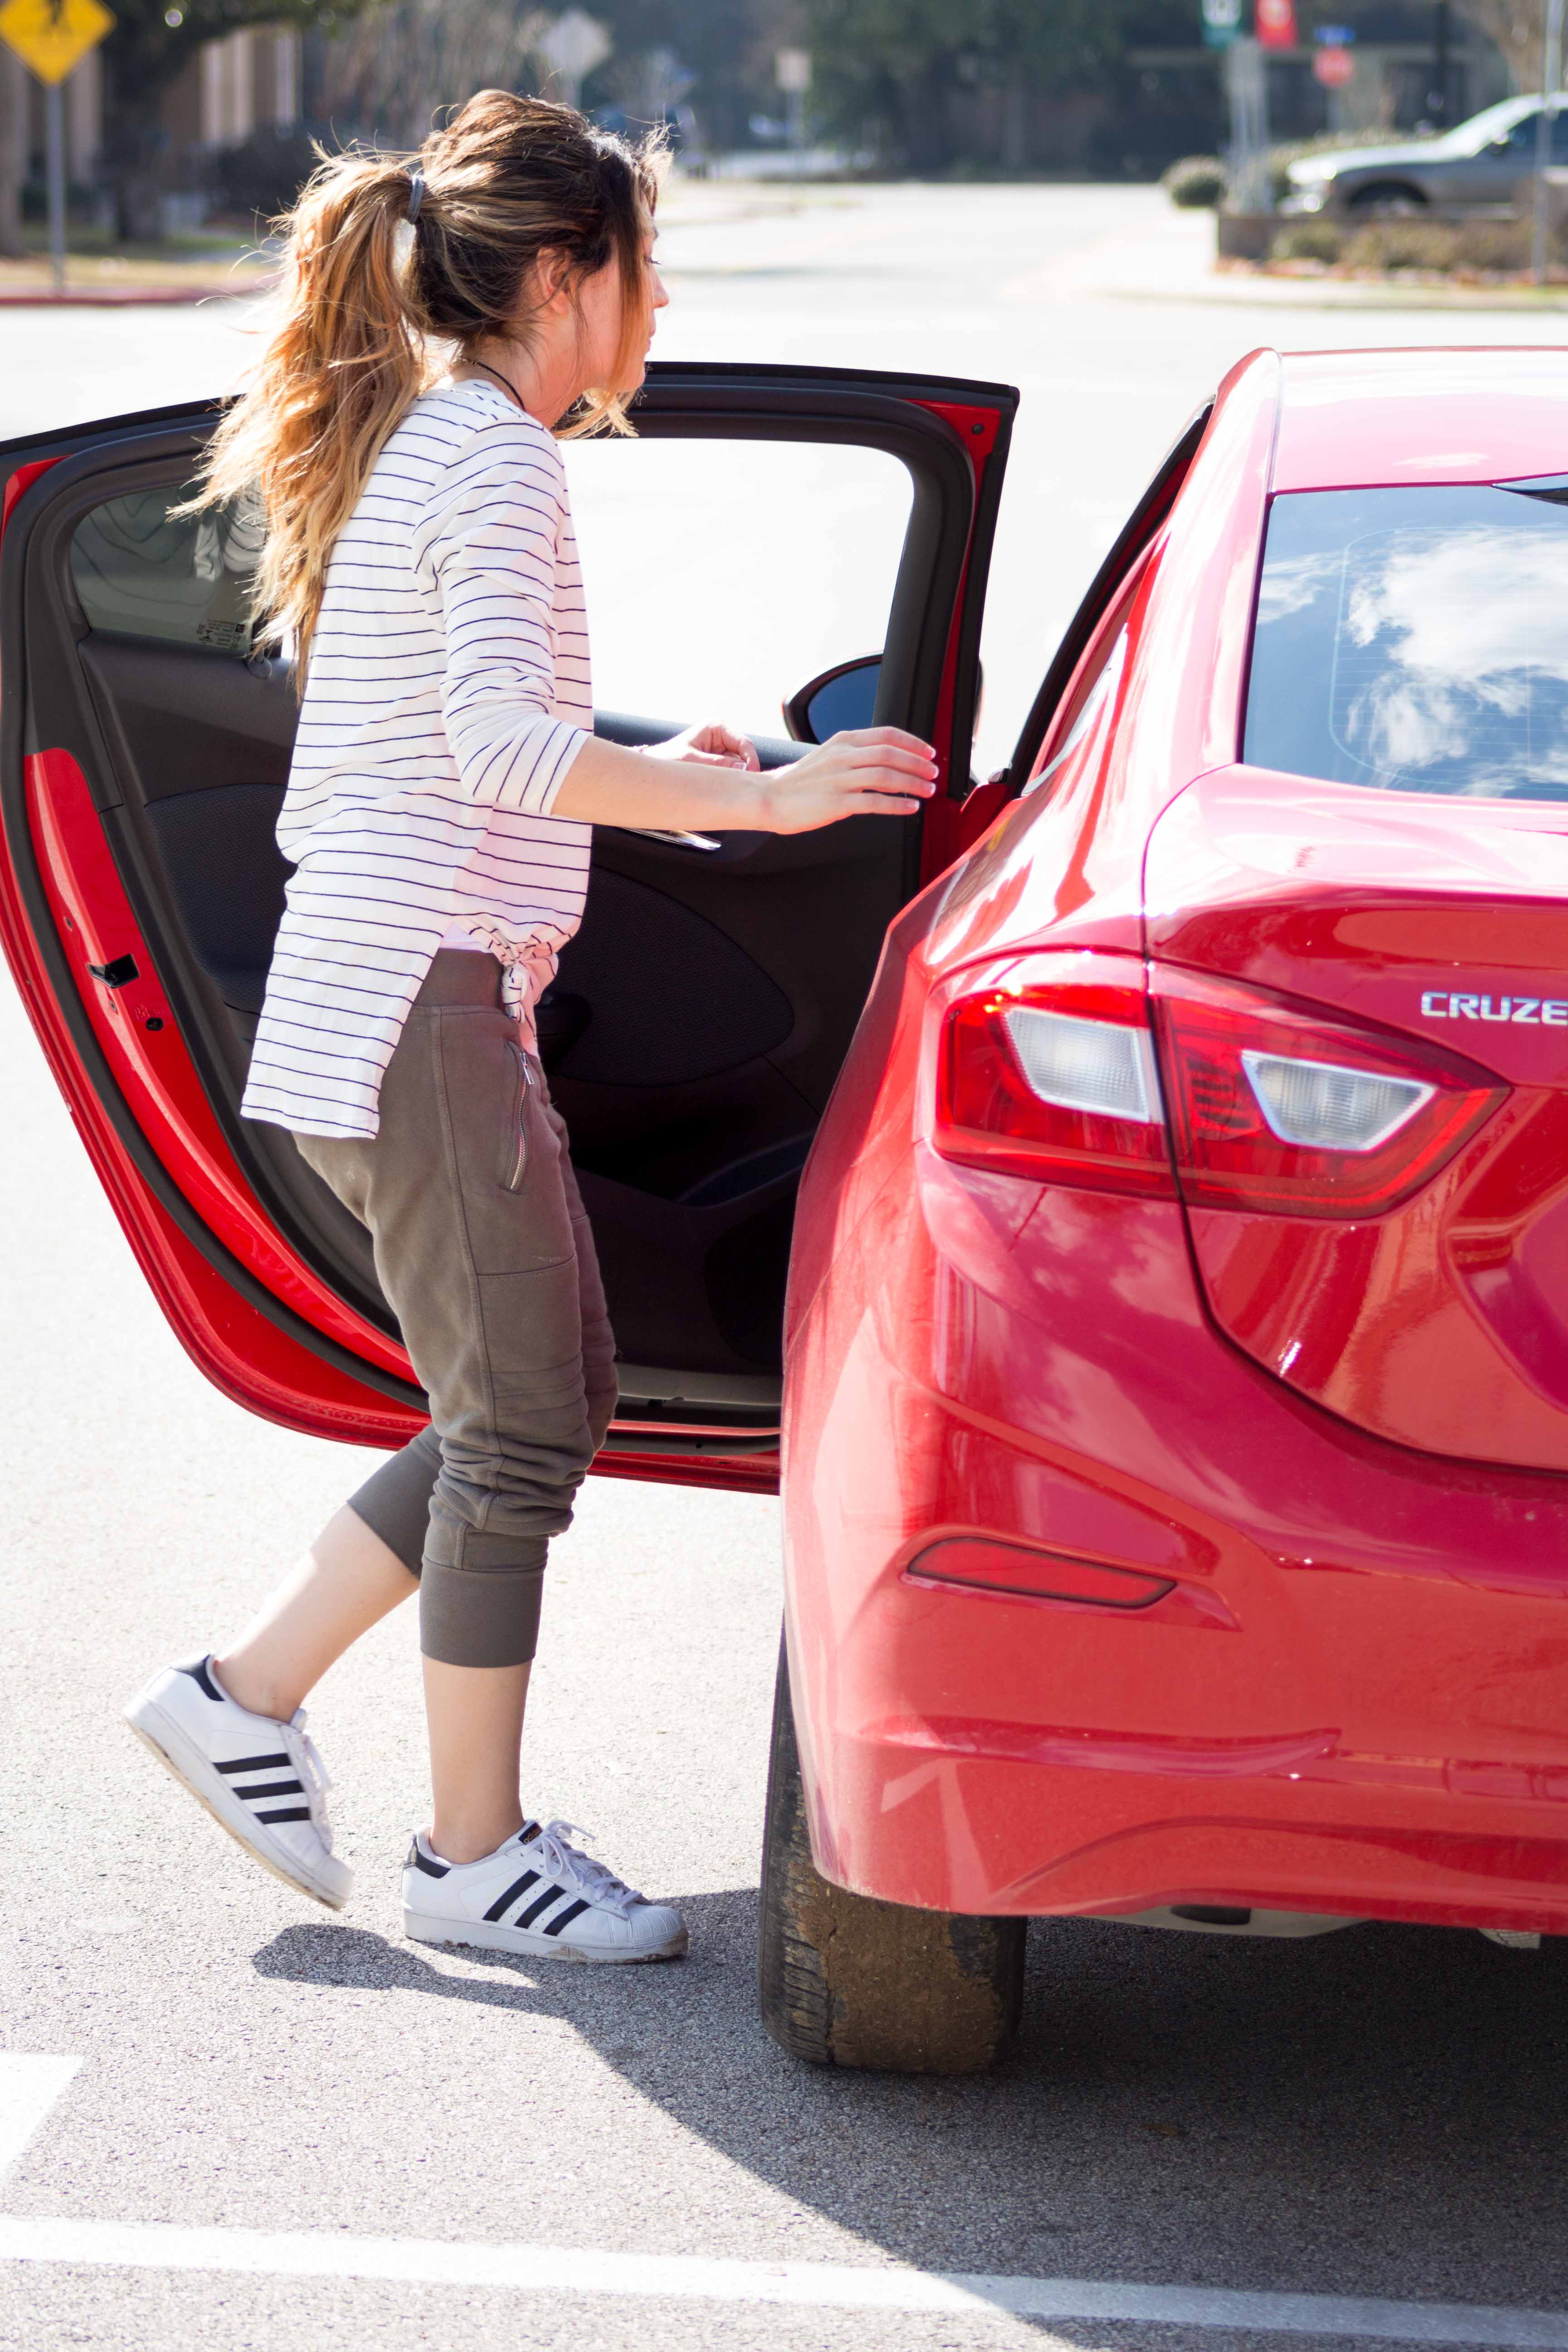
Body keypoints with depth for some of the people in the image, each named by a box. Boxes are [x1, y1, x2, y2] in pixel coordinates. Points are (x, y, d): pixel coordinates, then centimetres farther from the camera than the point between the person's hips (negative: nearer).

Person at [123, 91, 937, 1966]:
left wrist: (655, 776, 22)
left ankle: (246, 1696, 18)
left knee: (548, 1396, 13)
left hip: (389, 993, 10)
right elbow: (503, 741, -24)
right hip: (420, 993, -10)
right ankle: (474, 1854, 6)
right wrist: (751, 799, -24)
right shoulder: (495, 461, -12)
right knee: (522, 1428, -3)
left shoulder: (413, 447, 19)